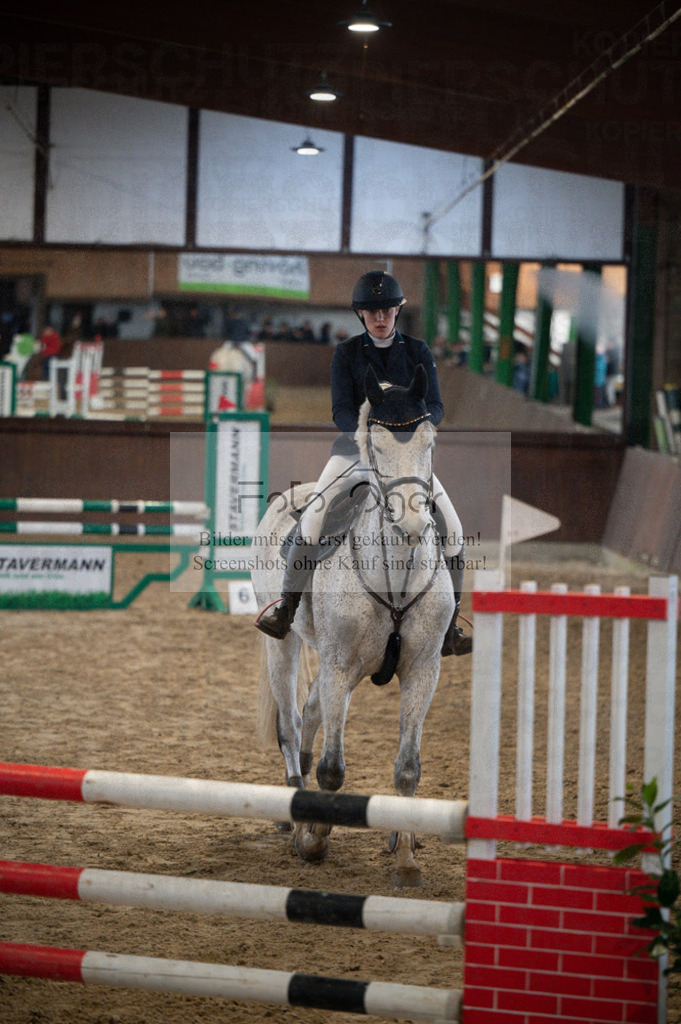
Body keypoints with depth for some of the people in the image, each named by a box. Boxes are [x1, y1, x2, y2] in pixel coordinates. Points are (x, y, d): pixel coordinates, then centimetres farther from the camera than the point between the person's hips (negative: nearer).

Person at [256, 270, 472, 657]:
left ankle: (449, 626, -1)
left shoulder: (418, 352, 5)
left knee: (452, 529, -11)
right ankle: (286, 611, -13)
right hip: (355, 447, -1)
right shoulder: (347, 353, 1)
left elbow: (436, 406, -2)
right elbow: (341, 411, -7)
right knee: (312, 519, -20)